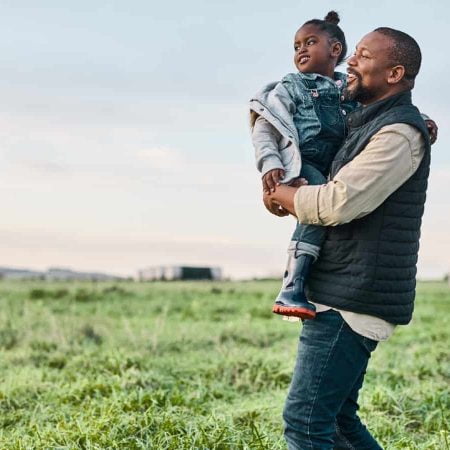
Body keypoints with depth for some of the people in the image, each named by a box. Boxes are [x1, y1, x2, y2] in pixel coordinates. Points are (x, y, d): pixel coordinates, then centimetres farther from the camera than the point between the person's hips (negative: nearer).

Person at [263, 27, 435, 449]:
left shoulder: (399, 133, -14)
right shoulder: (367, 124, 18)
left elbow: (338, 203, -22)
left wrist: (279, 194, -3)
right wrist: (289, 195, 7)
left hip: (355, 299, -10)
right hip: (341, 294, 10)